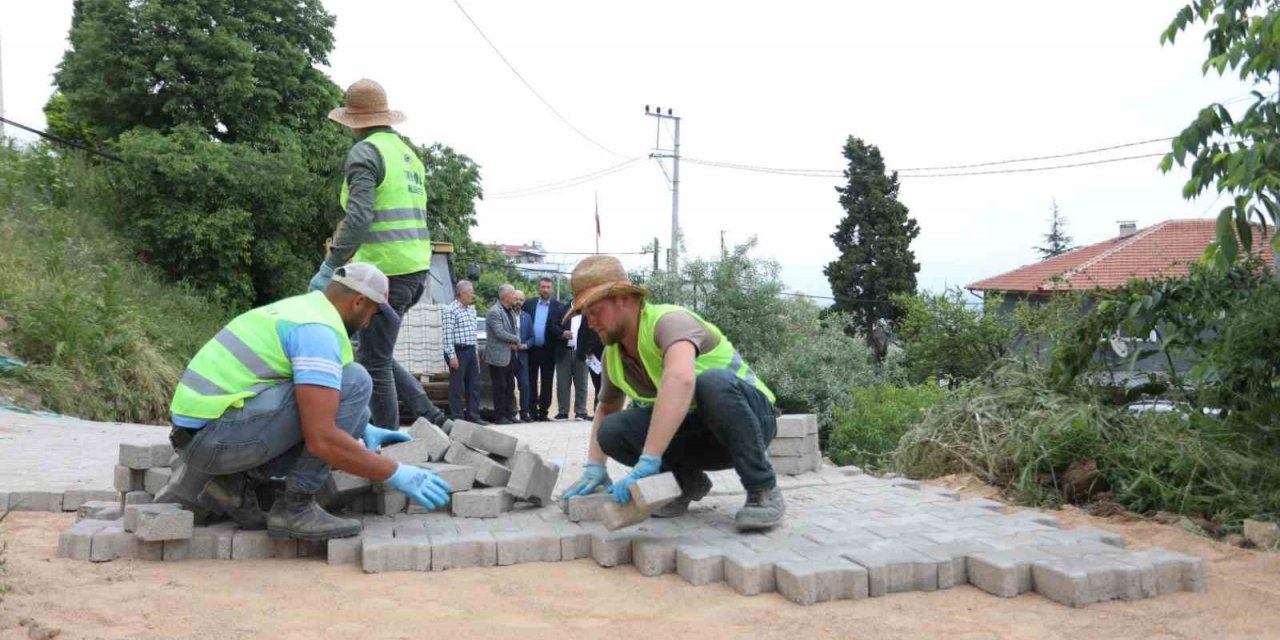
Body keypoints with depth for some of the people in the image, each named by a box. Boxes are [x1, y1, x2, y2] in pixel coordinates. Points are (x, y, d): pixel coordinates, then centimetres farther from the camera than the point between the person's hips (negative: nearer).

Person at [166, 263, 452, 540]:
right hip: (218, 435, -10)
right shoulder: (319, 330, -15)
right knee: (354, 382, -13)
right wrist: (396, 473, -14)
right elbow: (322, 439, -24)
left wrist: (362, 429, 32)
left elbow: (314, 398, 35)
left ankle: (227, 481, 10)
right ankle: (295, 508, -9)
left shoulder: (298, 308, 17)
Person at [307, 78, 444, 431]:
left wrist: (328, 268, -21)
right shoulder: (410, 154, 18)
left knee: (375, 364, 0)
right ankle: (430, 416, 12)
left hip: (386, 271, -9)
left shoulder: (365, 152, -8)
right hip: (417, 269, 9)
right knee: (374, 354, 19)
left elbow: (358, 217, -21)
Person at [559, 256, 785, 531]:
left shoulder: (668, 320, -25)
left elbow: (681, 379, -46)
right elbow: (606, 409, 18)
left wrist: (647, 462, -49)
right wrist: (595, 466, 2)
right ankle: (689, 481, 5)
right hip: (696, 432, 6)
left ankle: (763, 491, -21)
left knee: (712, 383, -39)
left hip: (751, 415, -6)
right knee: (612, 431, -17)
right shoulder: (613, 355, 0)